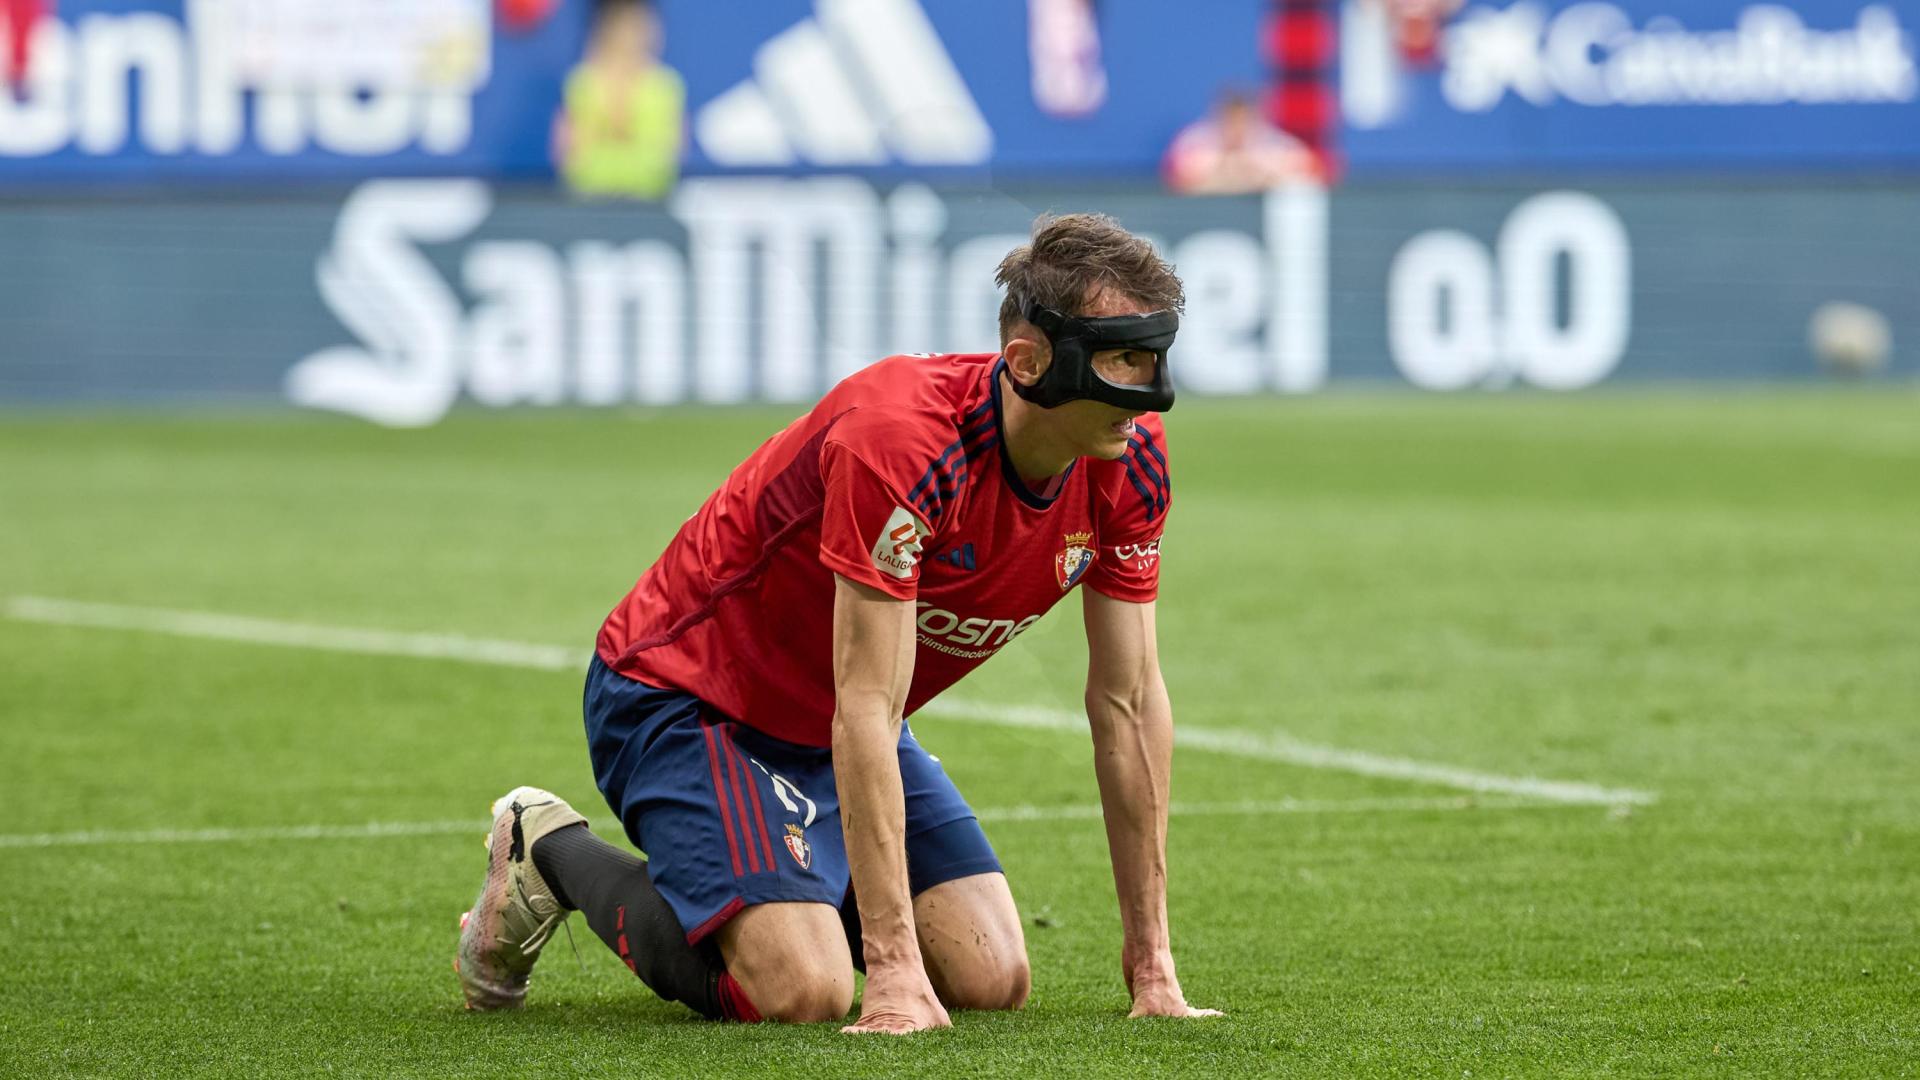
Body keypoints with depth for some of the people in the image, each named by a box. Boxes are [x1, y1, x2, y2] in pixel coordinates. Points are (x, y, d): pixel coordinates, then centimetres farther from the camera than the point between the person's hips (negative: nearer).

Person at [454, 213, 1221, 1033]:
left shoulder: (1128, 459, -13)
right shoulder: (899, 436, -35)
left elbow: (1130, 702, -5)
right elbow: (865, 712, -34)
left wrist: (1151, 962, -7)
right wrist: (893, 967, -37)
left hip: (835, 725, 7)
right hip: (683, 691, -7)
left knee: (991, 980, -8)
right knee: (802, 989, -25)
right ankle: (549, 852, 2)